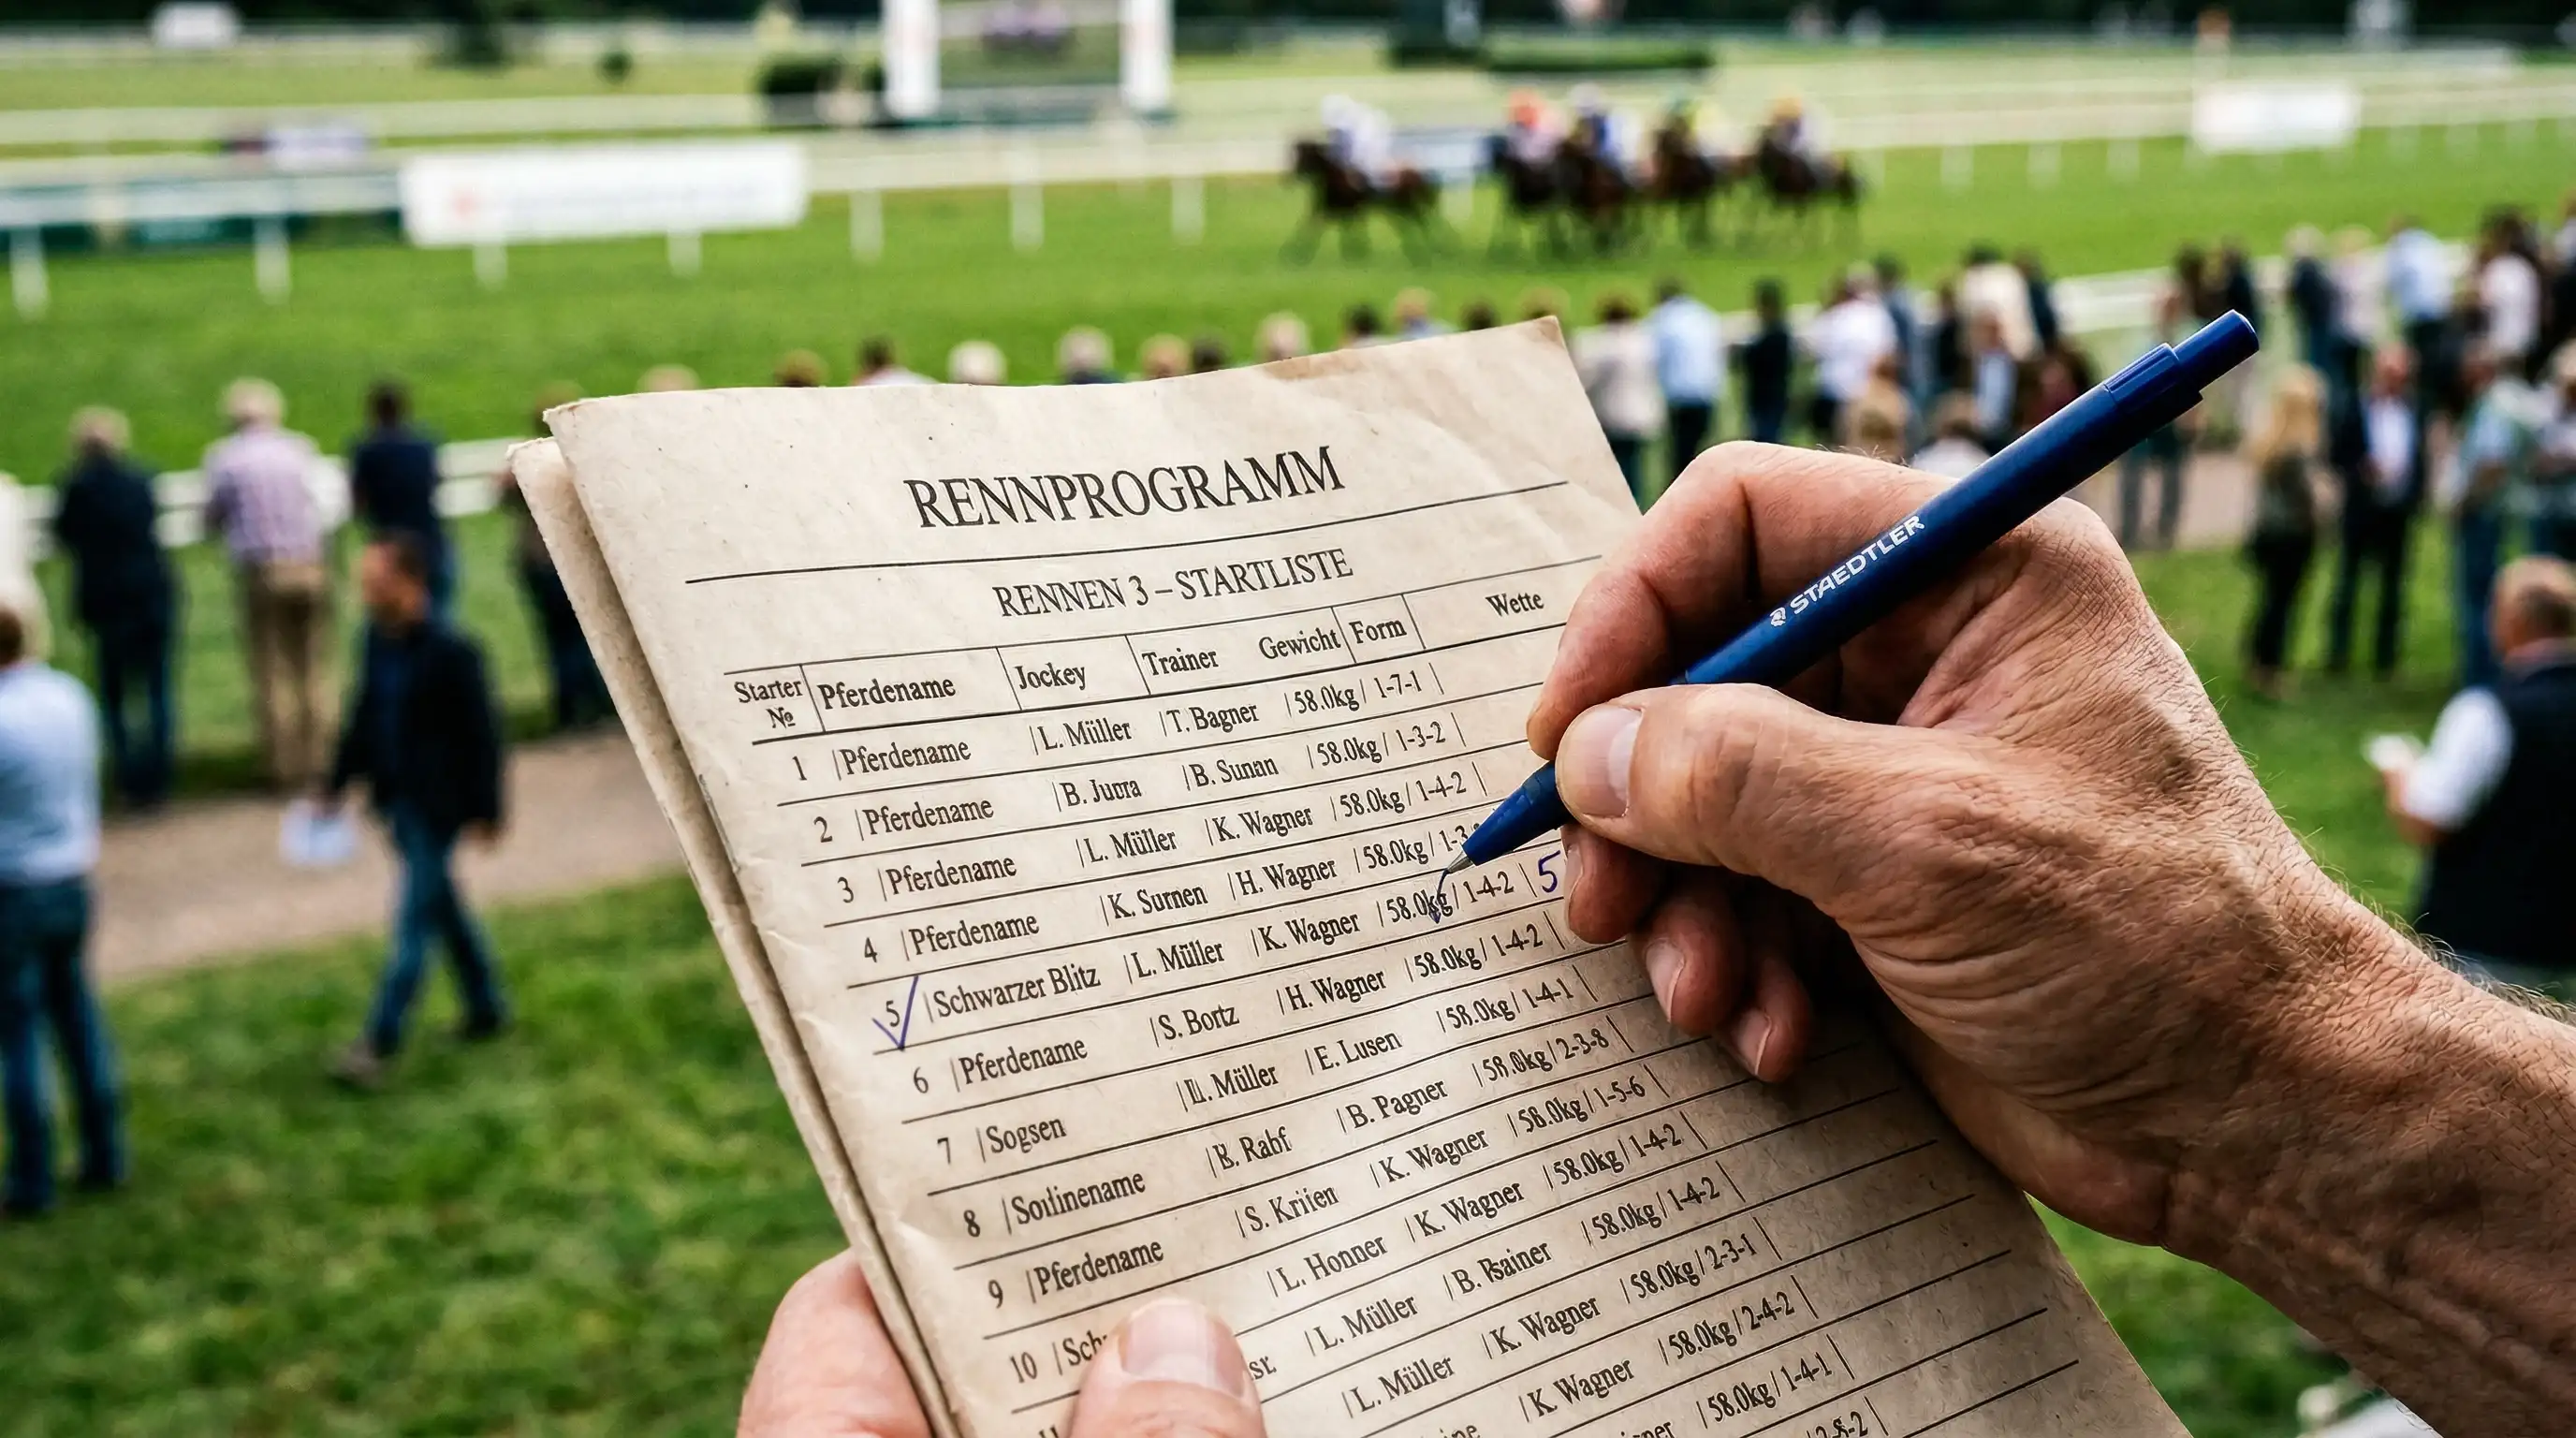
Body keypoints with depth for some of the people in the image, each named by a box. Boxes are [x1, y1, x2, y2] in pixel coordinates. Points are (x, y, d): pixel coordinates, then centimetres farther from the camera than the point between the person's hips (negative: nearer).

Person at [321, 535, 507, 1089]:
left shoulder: (451, 652, -21)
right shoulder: (379, 638, 1)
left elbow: (482, 734, -16)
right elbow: (366, 714, 13)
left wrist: (485, 812, -13)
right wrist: (336, 785, 14)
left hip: (438, 806, -8)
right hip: (396, 799, 8)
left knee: (413, 920, -4)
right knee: (443, 907, 19)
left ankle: (379, 1045, -1)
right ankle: (486, 1008, 34)